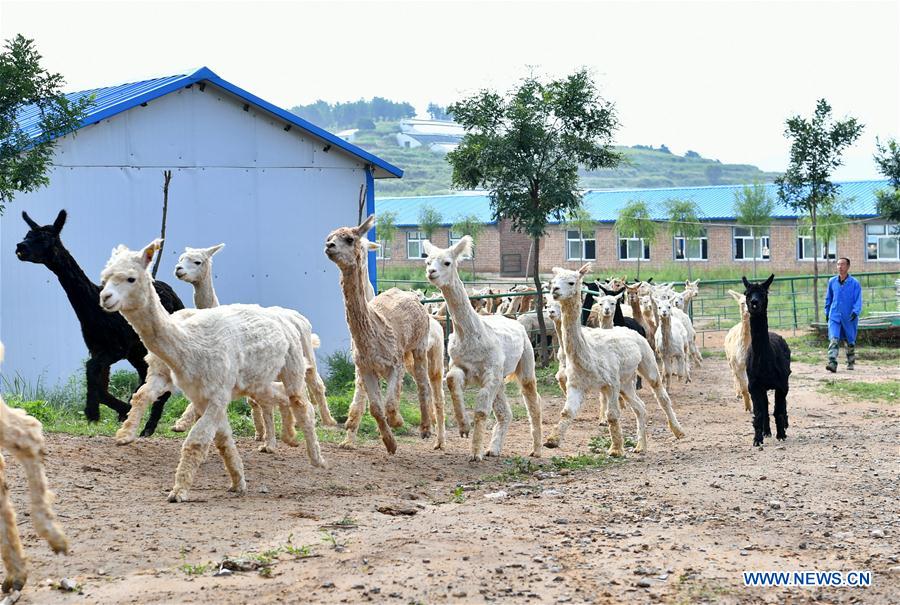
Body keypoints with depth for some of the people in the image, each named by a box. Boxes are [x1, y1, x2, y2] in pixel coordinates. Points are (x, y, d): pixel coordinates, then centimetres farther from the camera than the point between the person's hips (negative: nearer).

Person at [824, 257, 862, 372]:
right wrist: (827, 312, 18)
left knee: (850, 341, 13)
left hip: (849, 318, -1)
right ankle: (832, 363, -24)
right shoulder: (832, 282, 5)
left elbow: (858, 300, -8)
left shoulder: (854, 283, -6)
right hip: (834, 316, 1)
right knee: (833, 340, -16)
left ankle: (850, 362, 32)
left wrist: (855, 311, -23)